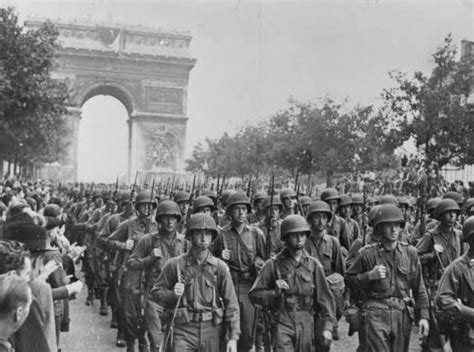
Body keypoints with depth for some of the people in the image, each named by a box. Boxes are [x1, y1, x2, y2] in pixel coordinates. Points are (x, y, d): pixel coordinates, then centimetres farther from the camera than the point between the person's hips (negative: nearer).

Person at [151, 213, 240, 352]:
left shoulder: (220, 267, 1)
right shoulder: (174, 265, 0)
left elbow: (231, 304, 0)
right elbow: (156, 292, 9)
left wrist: (233, 337, -6)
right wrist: (173, 294, -13)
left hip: (213, 330, 1)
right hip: (183, 330, -1)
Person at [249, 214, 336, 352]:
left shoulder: (313, 264, 6)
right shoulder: (273, 264, 0)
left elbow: (325, 297, 6)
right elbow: (254, 294, 1)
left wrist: (327, 327, -1)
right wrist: (275, 292, -16)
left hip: (306, 324, 3)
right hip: (282, 322, -3)